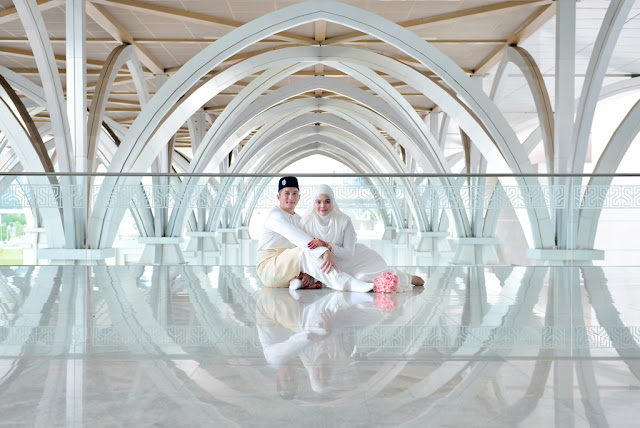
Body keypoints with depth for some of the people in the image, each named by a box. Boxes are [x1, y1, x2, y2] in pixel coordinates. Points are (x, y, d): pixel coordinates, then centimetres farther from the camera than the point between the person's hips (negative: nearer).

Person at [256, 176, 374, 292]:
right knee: (306, 252, -32)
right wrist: (325, 252, -41)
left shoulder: (298, 219, 16)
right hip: (268, 267, -8)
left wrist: (307, 272, -17)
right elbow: (297, 237, -29)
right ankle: (348, 284, -43)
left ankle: (297, 281, -22)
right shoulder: (275, 215, -11)